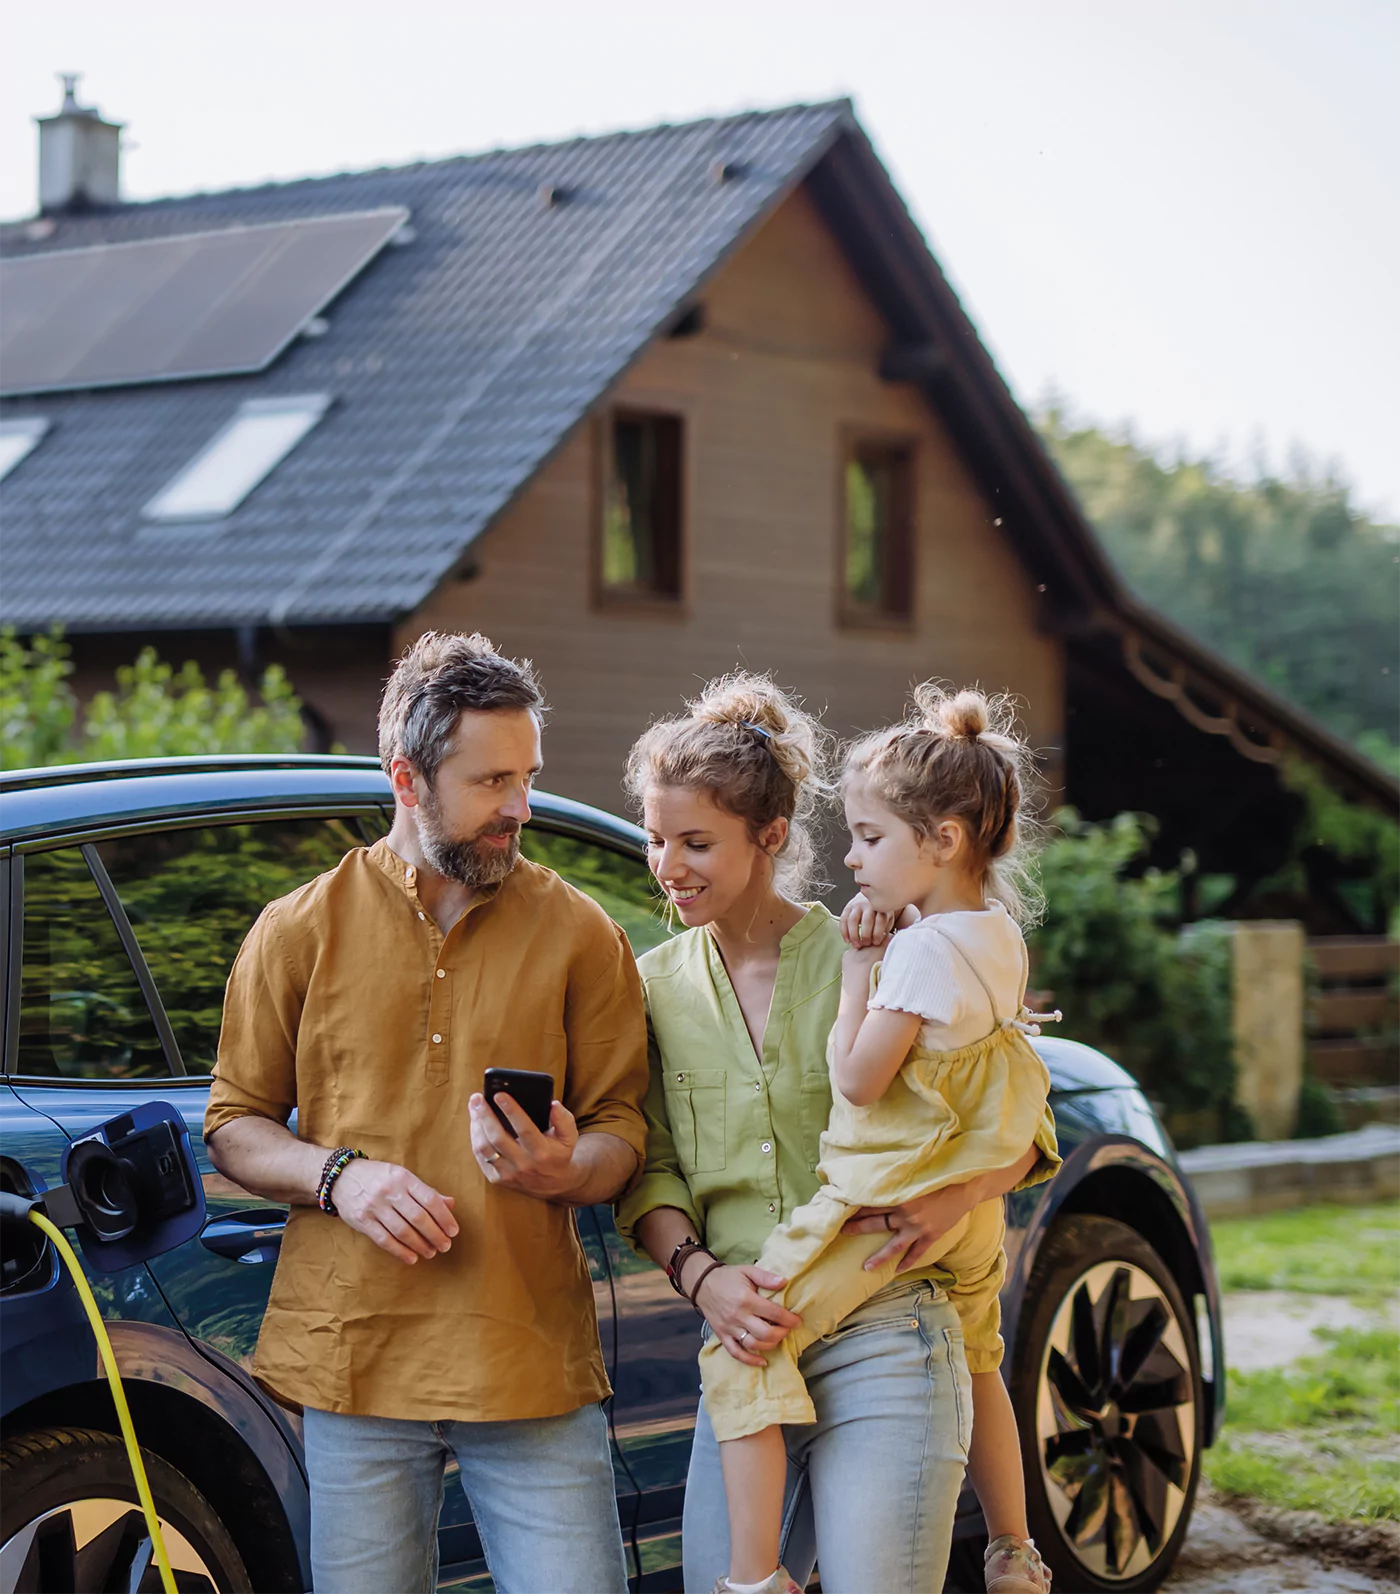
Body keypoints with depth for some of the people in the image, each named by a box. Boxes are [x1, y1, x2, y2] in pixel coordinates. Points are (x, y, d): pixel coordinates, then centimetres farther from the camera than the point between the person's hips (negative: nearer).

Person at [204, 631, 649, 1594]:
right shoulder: (302, 930, 7)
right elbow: (235, 1127, 10)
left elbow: (622, 1128, 8)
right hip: (354, 1360, 0)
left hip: (533, 1363, 0)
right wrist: (339, 1175, -10)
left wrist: (564, 1169, -15)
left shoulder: (578, 934, 7)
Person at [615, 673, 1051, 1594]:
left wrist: (958, 1194, -18)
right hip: (745, 1347, 4)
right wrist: (700, 1275, -11)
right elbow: (651, 1173, 7)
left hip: (885, 1351, -4)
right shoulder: (657, 986, 9)